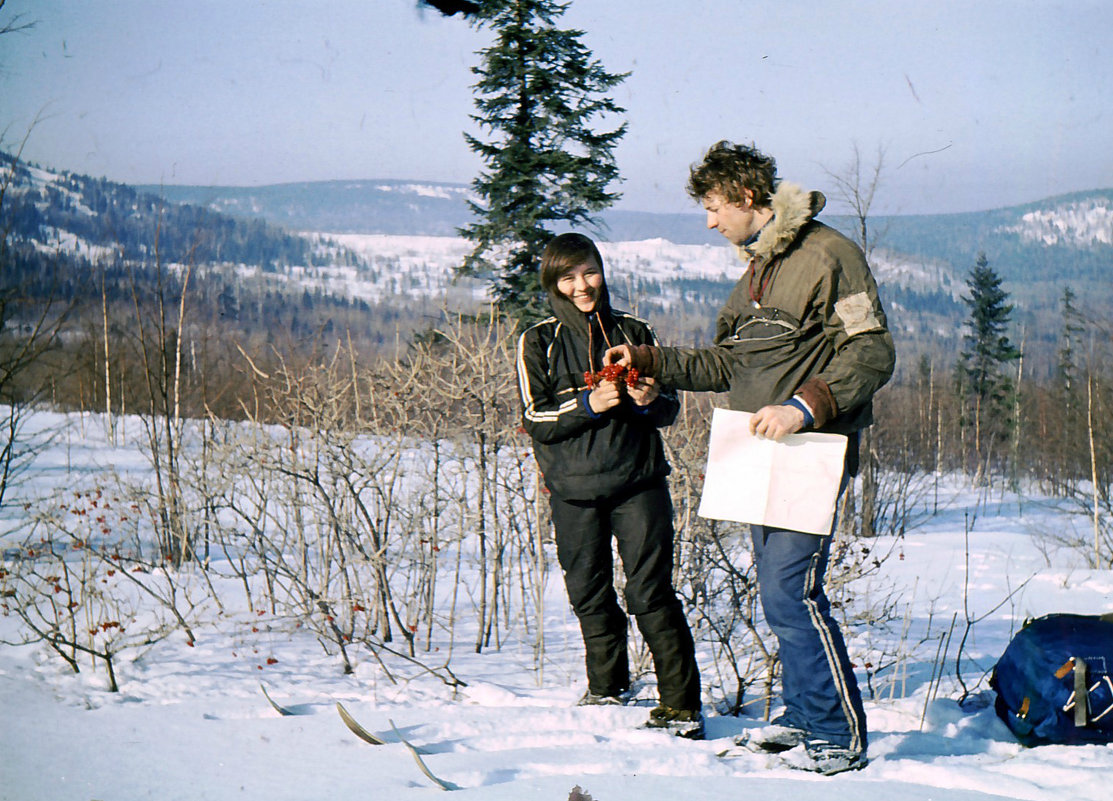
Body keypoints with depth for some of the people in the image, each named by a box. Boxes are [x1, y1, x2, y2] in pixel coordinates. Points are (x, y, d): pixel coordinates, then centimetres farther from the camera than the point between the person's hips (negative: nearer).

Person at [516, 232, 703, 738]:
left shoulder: (633, 333, 10)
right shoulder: (539, 343, 5)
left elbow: (670, 409, 12)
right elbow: (536, 420, -2)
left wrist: (650, 400, -11)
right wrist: (589, 404, -17)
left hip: (638, 480, -1)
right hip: (574, 489, 1)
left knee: (650, 592, -8)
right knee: (589, 594, 8)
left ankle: (681, 704, -5)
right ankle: (606, 689, 27)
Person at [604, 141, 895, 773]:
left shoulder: (829, 254, -9)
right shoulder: (757, 267, 21)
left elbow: (872, 354, -15)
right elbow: (729, 365, 26)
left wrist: (804, 406, -25)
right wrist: (648, 361, 19)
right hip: (765, 457, 9)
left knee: (789, 591, -14)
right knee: (783, 592, 10)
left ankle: (842, 737, -6)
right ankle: (806, 719, 20)